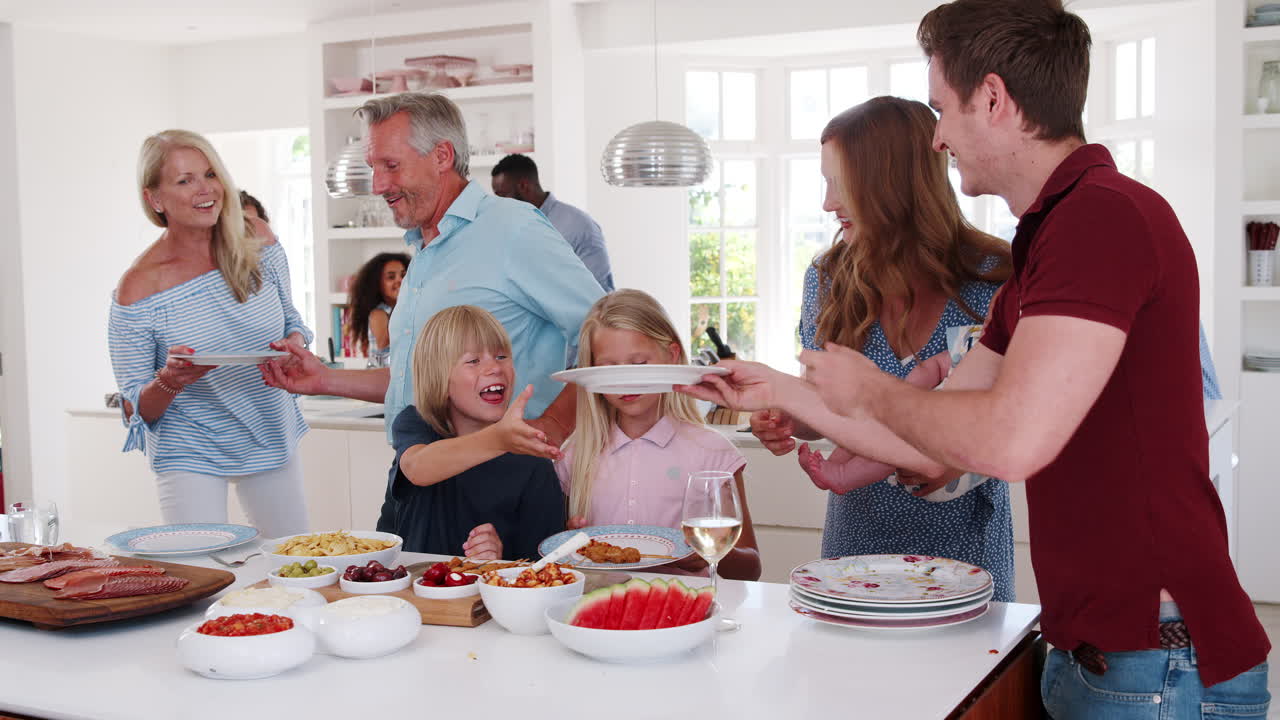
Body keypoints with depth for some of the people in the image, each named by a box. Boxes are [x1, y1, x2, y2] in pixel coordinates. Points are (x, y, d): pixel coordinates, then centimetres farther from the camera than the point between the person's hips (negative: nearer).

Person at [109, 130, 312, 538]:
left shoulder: (258, 243, -6)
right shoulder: (139, 290, -16)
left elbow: (290, 320, 10)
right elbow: (136, 411, -10)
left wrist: (295, 344, -13)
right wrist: (169, 380, -30)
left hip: (272, 439, 4)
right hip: (191, 455, -4)